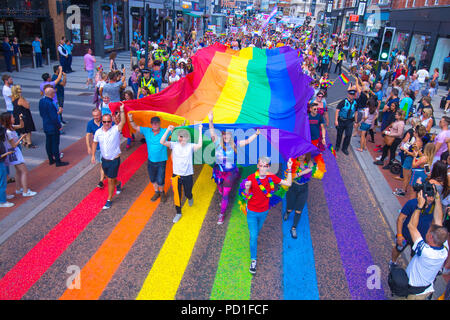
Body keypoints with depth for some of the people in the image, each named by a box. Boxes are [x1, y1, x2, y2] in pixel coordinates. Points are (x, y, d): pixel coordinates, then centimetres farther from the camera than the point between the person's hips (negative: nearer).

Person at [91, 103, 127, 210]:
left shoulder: (116, 129, -15)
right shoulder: (98, 132, -2)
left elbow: (123, 122, -31)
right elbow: (94, 142, 12)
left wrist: (122, 110, -37)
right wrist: (93, 155, 9)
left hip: (114, 160, -5)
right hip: (104, 159, 5)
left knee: (110, 180, 1)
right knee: (109, 177, 24)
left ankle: (109, 200, 17)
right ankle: (118, 184, 57)